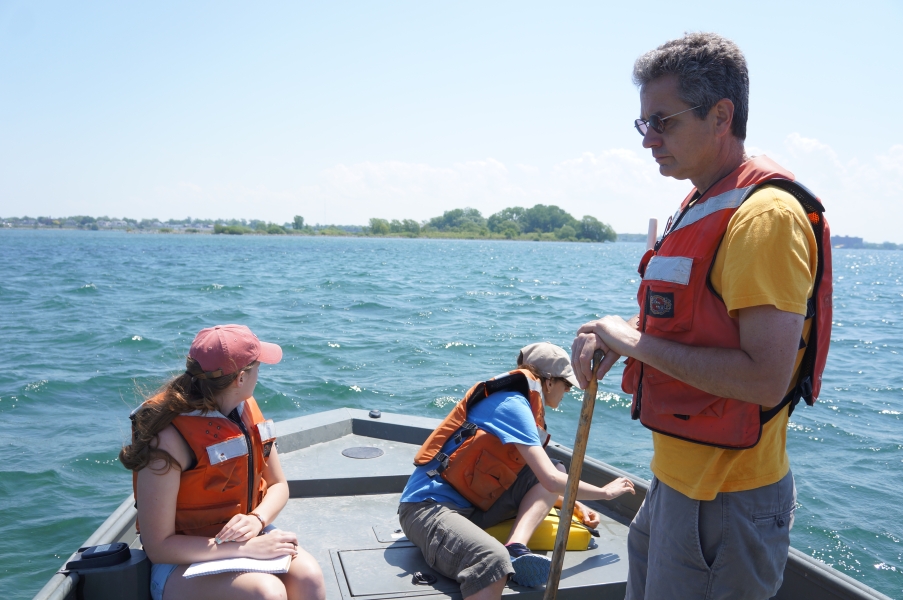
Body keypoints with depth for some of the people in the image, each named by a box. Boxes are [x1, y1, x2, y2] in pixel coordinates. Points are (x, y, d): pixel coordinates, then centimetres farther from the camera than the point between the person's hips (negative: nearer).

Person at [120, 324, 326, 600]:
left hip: (246, 536, 6)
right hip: (182, 562, -5)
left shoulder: (246, 408, -1)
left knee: (308, 576, -23)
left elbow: (278, 485, 8)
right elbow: (158, 546, -20)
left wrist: (257, 519, -15)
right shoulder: (170, 438, -22)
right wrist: (246, 548, -25)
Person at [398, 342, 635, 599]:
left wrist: (576, 507, 16)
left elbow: (541, 483, 26)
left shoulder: (518, 403, 15)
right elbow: (551, 481, -19)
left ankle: (516, 546, -16)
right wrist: (605, 492, -3)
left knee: (557, 469, 2)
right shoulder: (512, 404, -14)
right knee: (492, 560, -41)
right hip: (429, 507, -10)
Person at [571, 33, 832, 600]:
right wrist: (616, 335, 3)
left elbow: (766, 379, -28)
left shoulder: (764, 214, -21)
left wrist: (638, 343, -20)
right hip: (676, 479, 10)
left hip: (724, 504, -10)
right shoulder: (700, 207, 11)